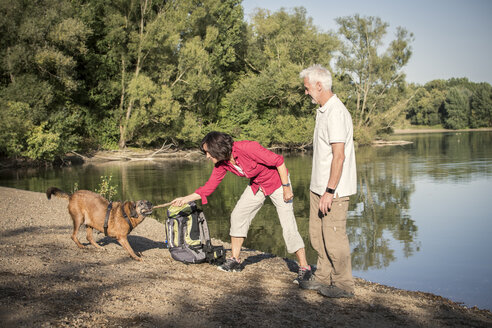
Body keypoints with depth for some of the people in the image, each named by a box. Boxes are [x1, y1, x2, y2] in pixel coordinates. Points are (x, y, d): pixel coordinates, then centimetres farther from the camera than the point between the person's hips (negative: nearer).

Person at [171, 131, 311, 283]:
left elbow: (279, 161, -27)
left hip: (277, 182, -7)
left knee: (288, 225, -13)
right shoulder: (221, 163, -10)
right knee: (238, 215, 3)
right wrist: (185, 199, -4)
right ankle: (235, 260, 15)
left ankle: (304, 268, -5)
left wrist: (286, 187, -24)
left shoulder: (247, 148, -34)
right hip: (257, 185, 7)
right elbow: (209, 186, 0)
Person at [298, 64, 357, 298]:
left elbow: (339, 155, -23)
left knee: (334, 237, -2)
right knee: (317, 234, 16)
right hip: (318, 187, 10)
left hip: (333, 190, -10)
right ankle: (323, 278, 29)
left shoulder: (336, 113, -18)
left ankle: (344, 285, 10)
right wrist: (320, 188, 18)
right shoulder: (322, 111, 13)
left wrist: (329, 191, -23)